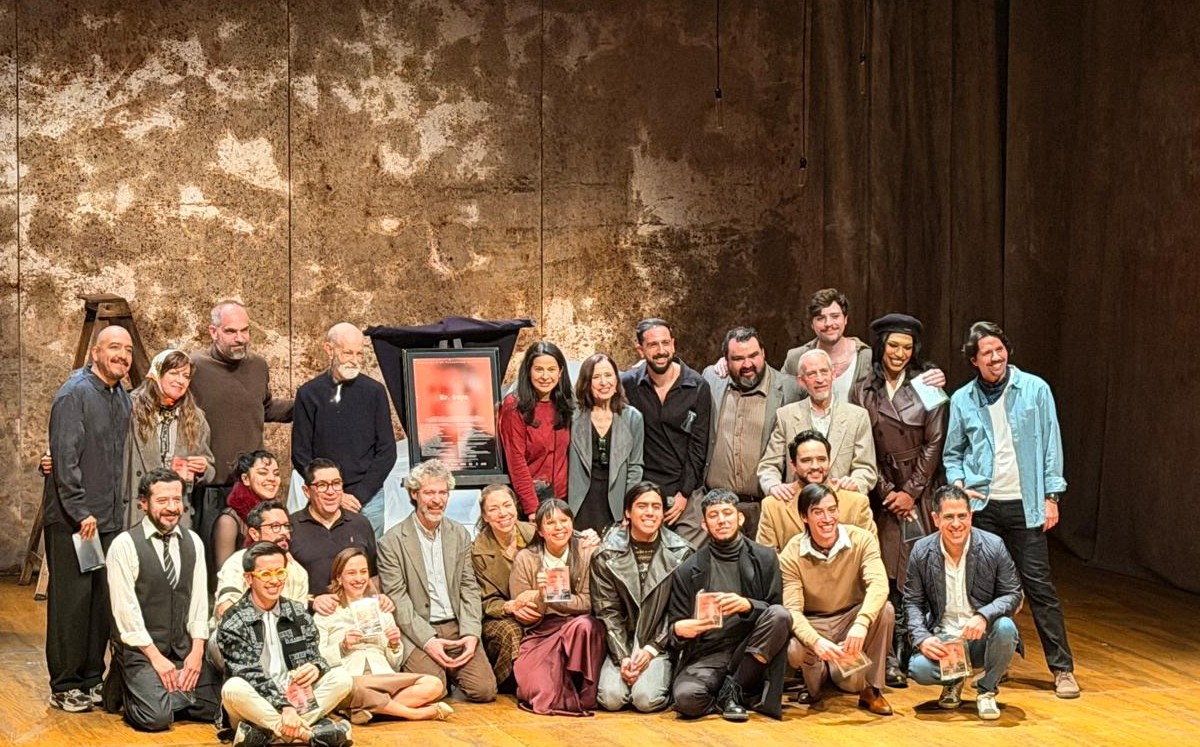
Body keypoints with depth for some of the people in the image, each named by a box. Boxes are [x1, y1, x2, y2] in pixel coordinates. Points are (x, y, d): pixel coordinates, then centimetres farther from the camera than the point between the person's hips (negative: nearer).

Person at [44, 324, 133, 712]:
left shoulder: (123, 397, 13)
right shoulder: (75, 393, -11)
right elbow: (65, 458, -16)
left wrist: (119, 511, 14)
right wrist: (80, 512, -19)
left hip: (109, 520, 7)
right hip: (72, 520, -7)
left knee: (103, 601, 9)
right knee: (71, 600, -2)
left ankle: (92, 678, 19)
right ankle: (64, 686, 6)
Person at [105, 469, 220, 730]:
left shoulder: (193, 542, 6)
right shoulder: (125, 545, -11)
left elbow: (199, 600, 6)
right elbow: (126, 611, -13)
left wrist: (196, 652, -5)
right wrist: (156, 658, -16)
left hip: (184, 648, 5)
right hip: (140, 648, -5)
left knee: (216, 708, -8)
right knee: (157, 716, -24)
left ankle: (172, 690, 17)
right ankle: (126, 687, 7)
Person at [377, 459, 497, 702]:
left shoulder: (459, 534, 13)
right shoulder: (392, 541, -2)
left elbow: (469, 588, 11)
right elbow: (397, 599, -7)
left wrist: (471, 633, -5)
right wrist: (428, 640, -16)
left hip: (456, 628, 4)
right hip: (417, 633, -4)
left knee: (485, 690, -13)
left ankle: (450, 670, 16)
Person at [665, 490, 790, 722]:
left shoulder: (764, 558, 7)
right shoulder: (688, 570, 6)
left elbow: (775, 611, 2)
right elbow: (675, 623, 8)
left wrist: (747, 606, -20)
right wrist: (679, 630, -18)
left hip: (750, 653, 2)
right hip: (706, 655, -2)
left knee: (780, 615, -28)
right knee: (686, 697, -34)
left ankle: (733, 691, -15)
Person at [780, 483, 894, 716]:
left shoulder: (861, 540, -14)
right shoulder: (791, 555, -13)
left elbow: (879, 583, -29)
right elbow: (792, 609, -19)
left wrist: (861, 623, -48)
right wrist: (816, 641, -39)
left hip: (852, 617, 1)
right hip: (813, 624, -1)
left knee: (885, 610, -31)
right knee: (794, 651, -34)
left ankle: (871, 690, -12)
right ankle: (814, 684, 7)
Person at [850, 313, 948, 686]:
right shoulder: (862, 391, 6)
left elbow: (934, 443, 1)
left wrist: (912, 491, -6)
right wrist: (886, 491, -6)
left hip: (920, 491, 0)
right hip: (880, 493, 0)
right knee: (886, 578, -4)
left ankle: (915, 649, 1)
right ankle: (890, 658, -3)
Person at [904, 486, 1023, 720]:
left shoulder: (993, 546, -9)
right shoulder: (921, 552, -4)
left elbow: (1013, 595, -6)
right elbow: (912, 602, 2)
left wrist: (984, 616, -26)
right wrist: (922, 639, -17)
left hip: (982, 638, -1)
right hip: (942, 640, 1)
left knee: (1005, 628, -34)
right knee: (919, 668, -29)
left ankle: (987, 690, -4)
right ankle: (954, 679, 12)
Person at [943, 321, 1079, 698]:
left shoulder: (1035, 389, 0)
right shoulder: (962, 400, 6)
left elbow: (1051, 445, 1)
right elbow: (952, 453, 15)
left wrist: (1051, 496, -3)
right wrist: (958, 483, -2)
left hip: (1025, 504, -2)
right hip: (981, 505, 2)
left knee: (1039, 585, -3)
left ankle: (1062, 668, 1)